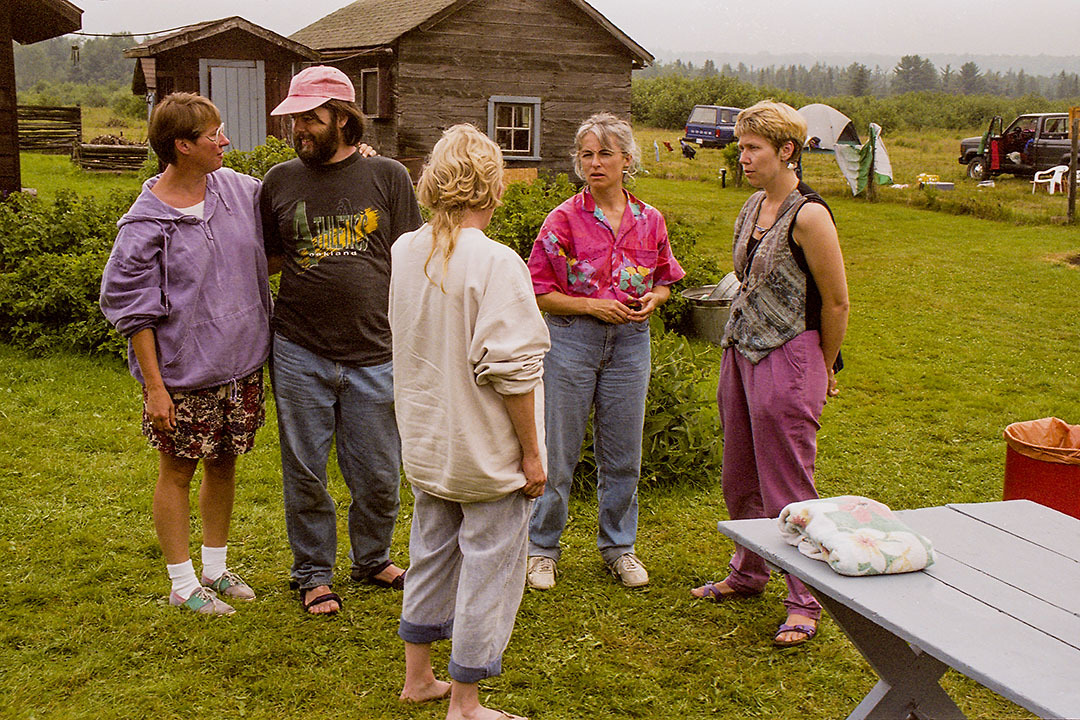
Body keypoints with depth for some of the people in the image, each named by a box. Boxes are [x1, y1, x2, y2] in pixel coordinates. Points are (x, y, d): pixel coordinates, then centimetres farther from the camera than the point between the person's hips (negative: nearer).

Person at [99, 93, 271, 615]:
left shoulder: (238, 189, 1)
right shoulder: (145, 223, -14)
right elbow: (132, 309, -11)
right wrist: (154, 386, -13)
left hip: (241, 365, 6)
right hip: (183, 375, -5)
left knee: (224, 465, 16)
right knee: (177, 472, 8)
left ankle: (216, 570, 33)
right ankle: (183, 584, 23)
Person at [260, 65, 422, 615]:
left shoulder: (388, 177, 2)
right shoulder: (280, 181, 6)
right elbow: (266, 260, 17)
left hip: (373, 354, -1)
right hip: (299, 353, 1)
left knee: (379, 476, 9)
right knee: (305, 474, 9)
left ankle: (372, 559, 33)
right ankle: (314, 573, 27)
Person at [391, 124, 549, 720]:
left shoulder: (405, 252, 0)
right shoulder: (496, 263, -22)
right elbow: (511, 369, -22)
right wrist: (532, 452, -15)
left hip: (424, 443, 7)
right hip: (486, 451, -7)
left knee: (431, 553, 21)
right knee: (488, 566, 7)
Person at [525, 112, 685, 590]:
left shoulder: (649, 221, 4)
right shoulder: (563, 219, -6)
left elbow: (665, 280, 16)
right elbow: (538, 292, -5)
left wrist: (651, 298, -6)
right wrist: (592, 305, -16)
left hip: (630, 340, 3)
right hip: (571, 339, -3)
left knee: (622, 453, 11)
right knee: (557, 451, 4)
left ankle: (618, 545, 28)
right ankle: (541, 546, 20)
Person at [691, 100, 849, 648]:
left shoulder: (808, 214, -15)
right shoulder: (753, 206, 10)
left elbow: (836, 302, -9)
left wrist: (823, 371, 1)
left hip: (787, 358, -8)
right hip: (740, 352, 8)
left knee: (788, 486, -1)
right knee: (740, 478, 17)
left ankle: (804, 602, 13)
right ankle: (749, 573, 36)